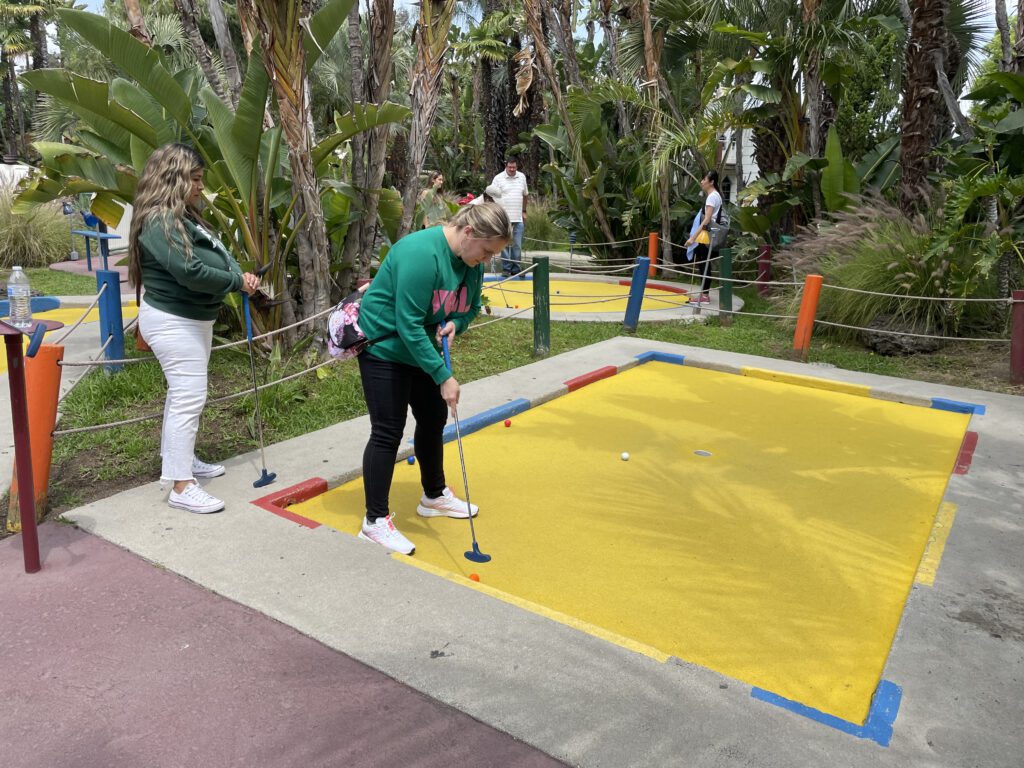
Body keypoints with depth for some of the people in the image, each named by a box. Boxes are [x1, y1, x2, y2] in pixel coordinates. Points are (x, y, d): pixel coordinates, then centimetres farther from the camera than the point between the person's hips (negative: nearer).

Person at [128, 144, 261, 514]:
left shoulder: (185, 217, 13)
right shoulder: (159, 222, -20)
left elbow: (218, 252, 9)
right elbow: (189, 271, -29)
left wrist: (240, 274, -12)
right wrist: (236, 282, -17)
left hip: (194, 318, 11)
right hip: (173, 322, -11)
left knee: (183, 394, 20)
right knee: (189, 398, -10)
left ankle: (180, 458, 35)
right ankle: (181, 486, -5)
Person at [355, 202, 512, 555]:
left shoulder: (472, 260, -4)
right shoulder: (422, 253, -31)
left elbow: (471, 308, 9)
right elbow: (408, 325, -32)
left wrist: (455, 324, -15)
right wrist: (444, 376, -31)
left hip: (420, 346, 9)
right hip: (383, 347, -9)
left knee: (434, 419, 16)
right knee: (388, 431, -8)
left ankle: (434, 496, 35)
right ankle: (375, 521, 3)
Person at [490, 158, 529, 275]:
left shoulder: (522, 177, 11)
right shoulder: (498, 178, -1)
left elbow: (525, 195, 21)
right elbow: (493, 196, -4)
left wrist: (524, 211, 19)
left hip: (518, 218, 3)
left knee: (517, 245, 5)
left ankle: (516, 269, 12)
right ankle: (506, 269, 9)